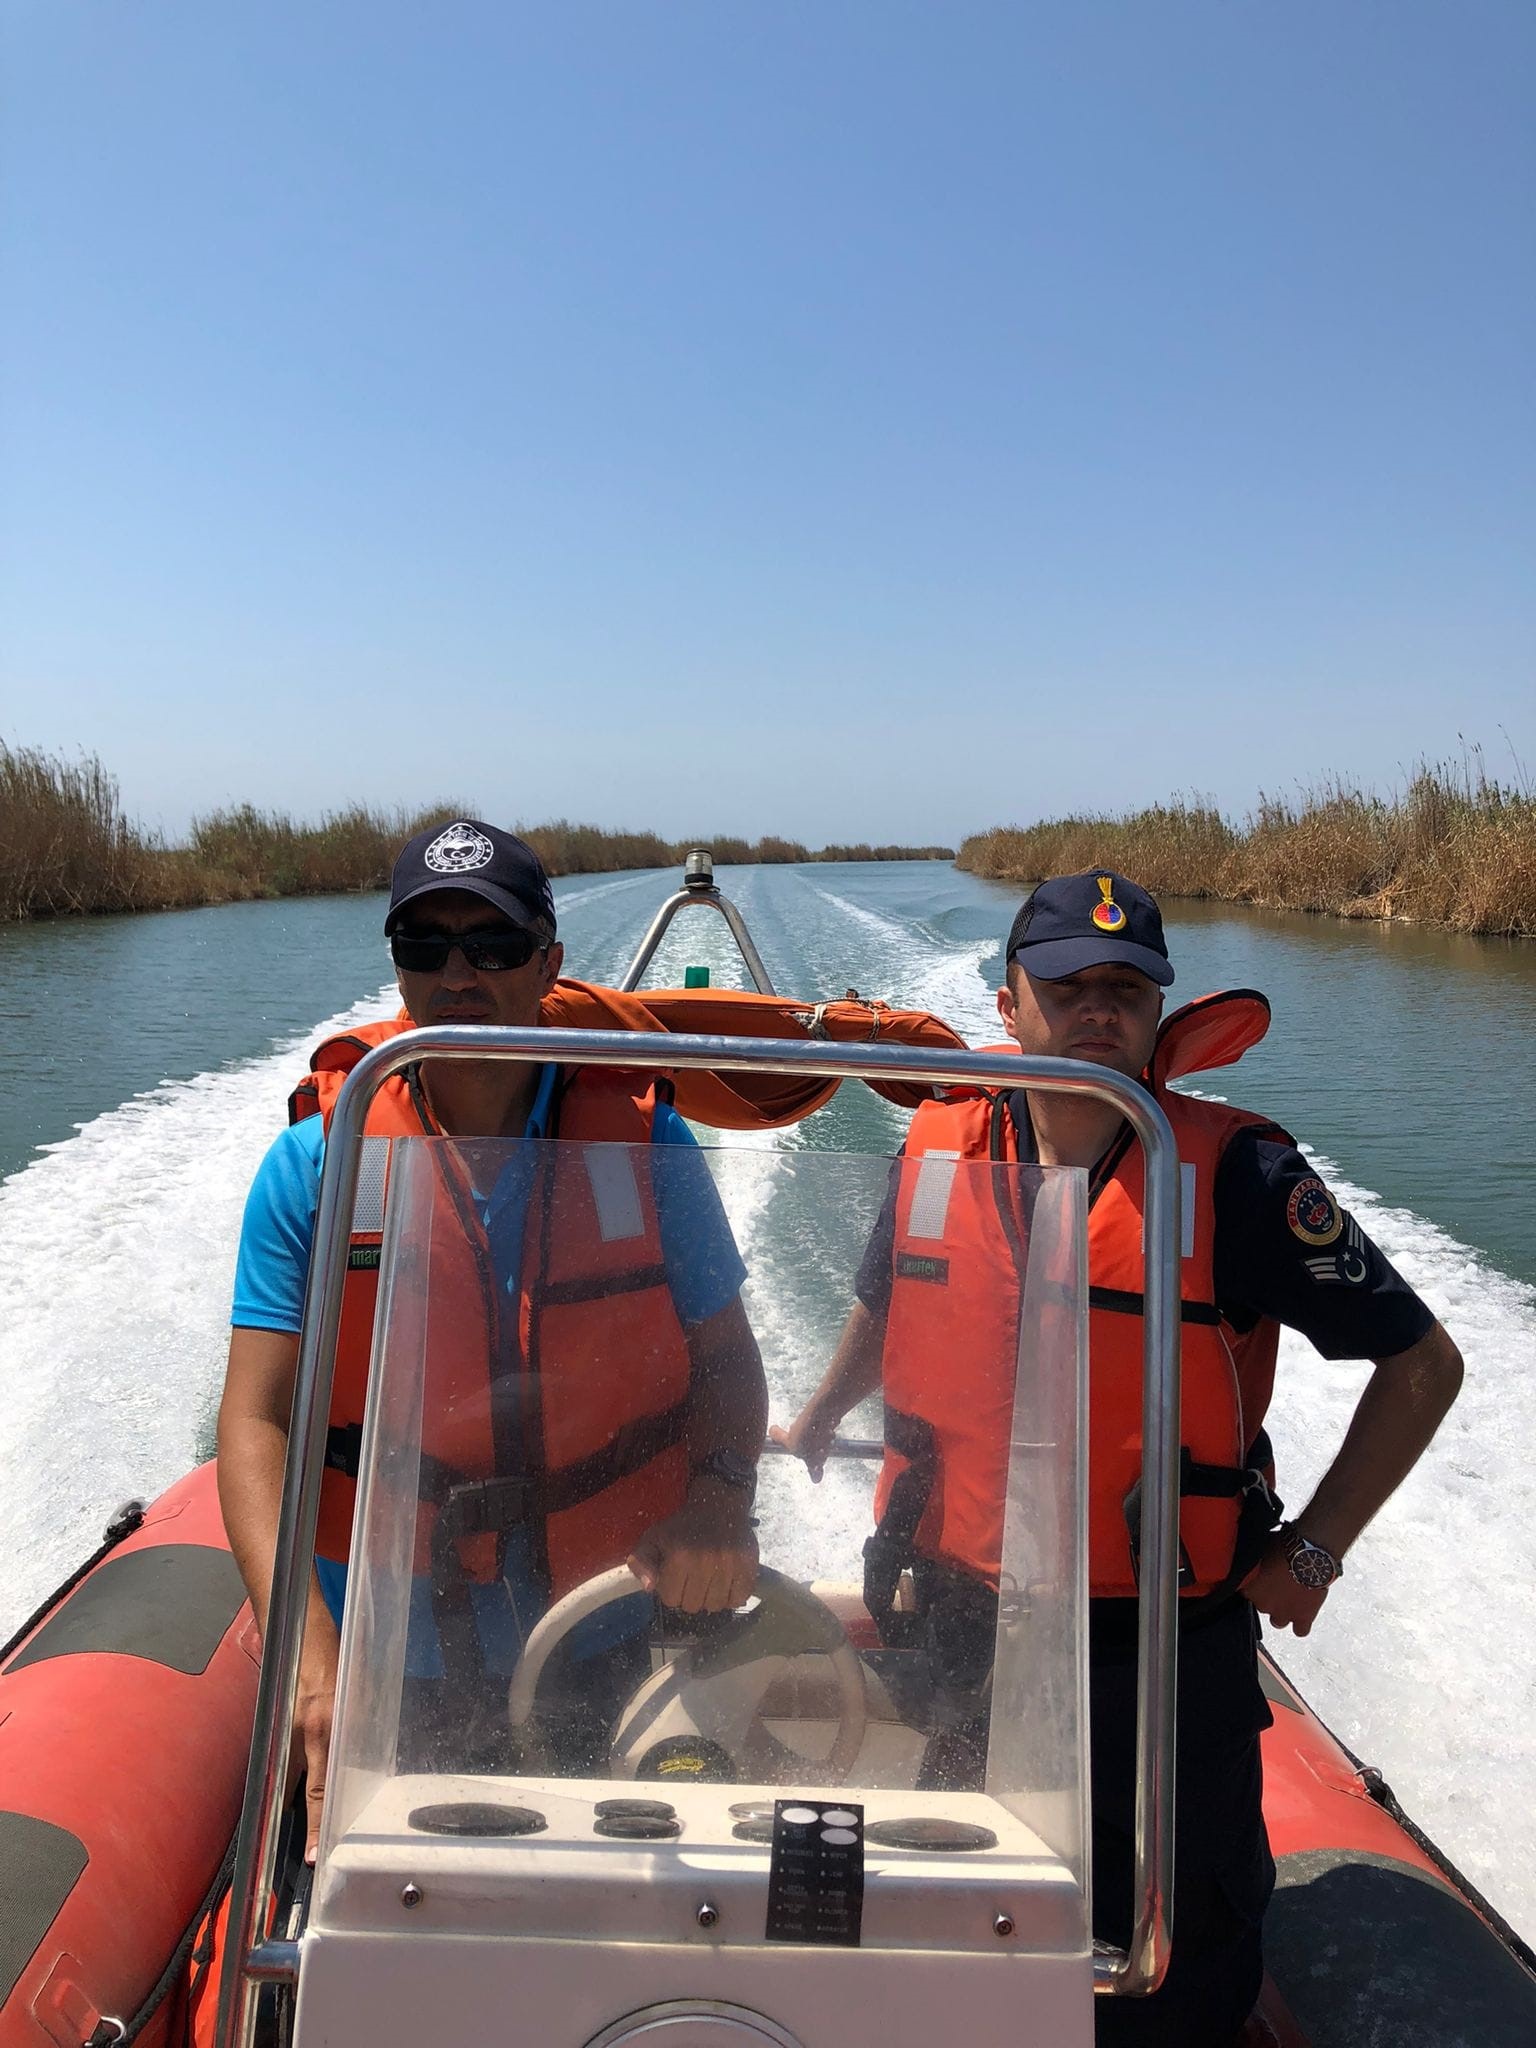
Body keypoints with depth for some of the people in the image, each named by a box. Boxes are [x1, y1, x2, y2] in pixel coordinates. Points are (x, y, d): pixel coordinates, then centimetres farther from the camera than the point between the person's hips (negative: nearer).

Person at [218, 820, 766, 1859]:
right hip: (389, 1654, 0)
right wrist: (308, 1650, -22)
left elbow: (725, 1353, 0)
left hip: (617, 1642, 1)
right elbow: (258, 1416, -10)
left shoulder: (644, 1139, -4)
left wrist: (720, 1498, -20)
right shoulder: (317, 1161, -7)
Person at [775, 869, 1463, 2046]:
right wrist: (815, 1427, 26)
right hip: (960, 1634, 3)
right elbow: (886, 1310, 15)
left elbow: (1422, 1363, -9)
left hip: (1165, 1651, -3)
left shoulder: (1237, 1176, -16)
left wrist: (1312, 1551, -10)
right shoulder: (940, 1151, -5)